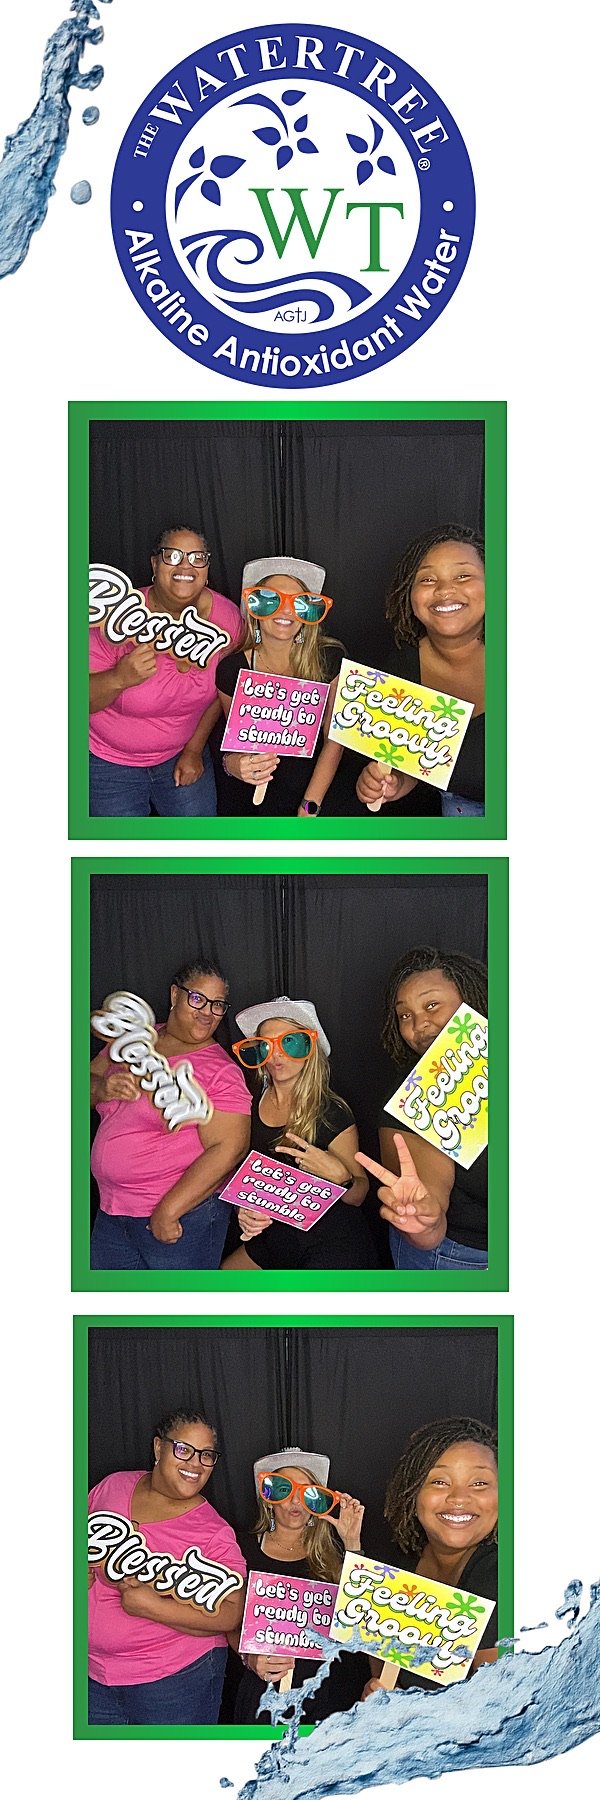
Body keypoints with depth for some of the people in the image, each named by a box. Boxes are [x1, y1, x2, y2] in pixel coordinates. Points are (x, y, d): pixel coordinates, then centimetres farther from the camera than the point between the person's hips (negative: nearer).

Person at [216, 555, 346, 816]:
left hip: (307, 787, -2)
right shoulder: (232, 669, -9)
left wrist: (309, 809, -12)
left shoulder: (330, 660, -11)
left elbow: (333, 740, -6)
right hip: (245, 794, 2)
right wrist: (232, 763, -22)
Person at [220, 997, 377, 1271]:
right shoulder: (250, 1102, -4)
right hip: (274, 1236, 6)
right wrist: (242, 1208, -11)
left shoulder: (333, 1115, -17)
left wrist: (340, 1176, -31)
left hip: (332, 1247, -6)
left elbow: (357, 1196, -10)